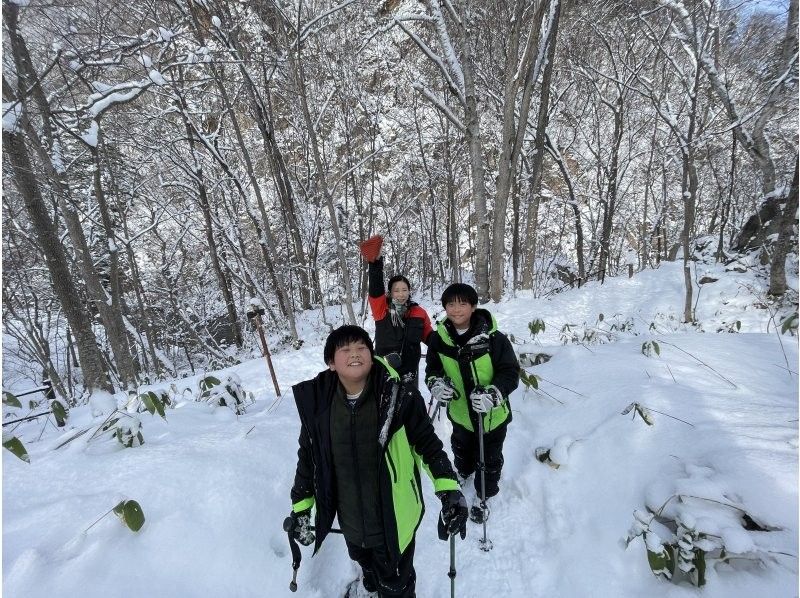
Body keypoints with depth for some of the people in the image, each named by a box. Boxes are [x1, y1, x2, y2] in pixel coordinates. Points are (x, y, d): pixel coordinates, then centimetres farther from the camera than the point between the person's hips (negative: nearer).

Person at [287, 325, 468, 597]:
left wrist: (449, 490, -19)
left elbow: (427, 442, -11)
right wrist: (300, 508, 5)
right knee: (367, 567, 32)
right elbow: (308, 457, 0)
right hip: (350, 521, 4)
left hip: (394, 519, -3)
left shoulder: (398, 396, -22)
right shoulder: (317, 402, -14)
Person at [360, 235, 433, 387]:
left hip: (409, 372, 2)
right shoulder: (381, 308, -7)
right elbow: (375, 286, -21)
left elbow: (429, 337, 10)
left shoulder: (419, 313, 0)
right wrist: (375, 262, -33)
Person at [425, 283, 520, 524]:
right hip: (460, 412, 3)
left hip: (492, 414, -3)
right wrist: (436, 383, -23)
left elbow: (510, 372, -20)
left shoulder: (493, 338, -26)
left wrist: (493, 394, -37)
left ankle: (482, 496, 48)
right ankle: (462, 473, 65)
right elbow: (432, 368, -1)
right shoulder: (439, 338, -15)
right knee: (462, 450, 31)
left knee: (489, 459, 19)